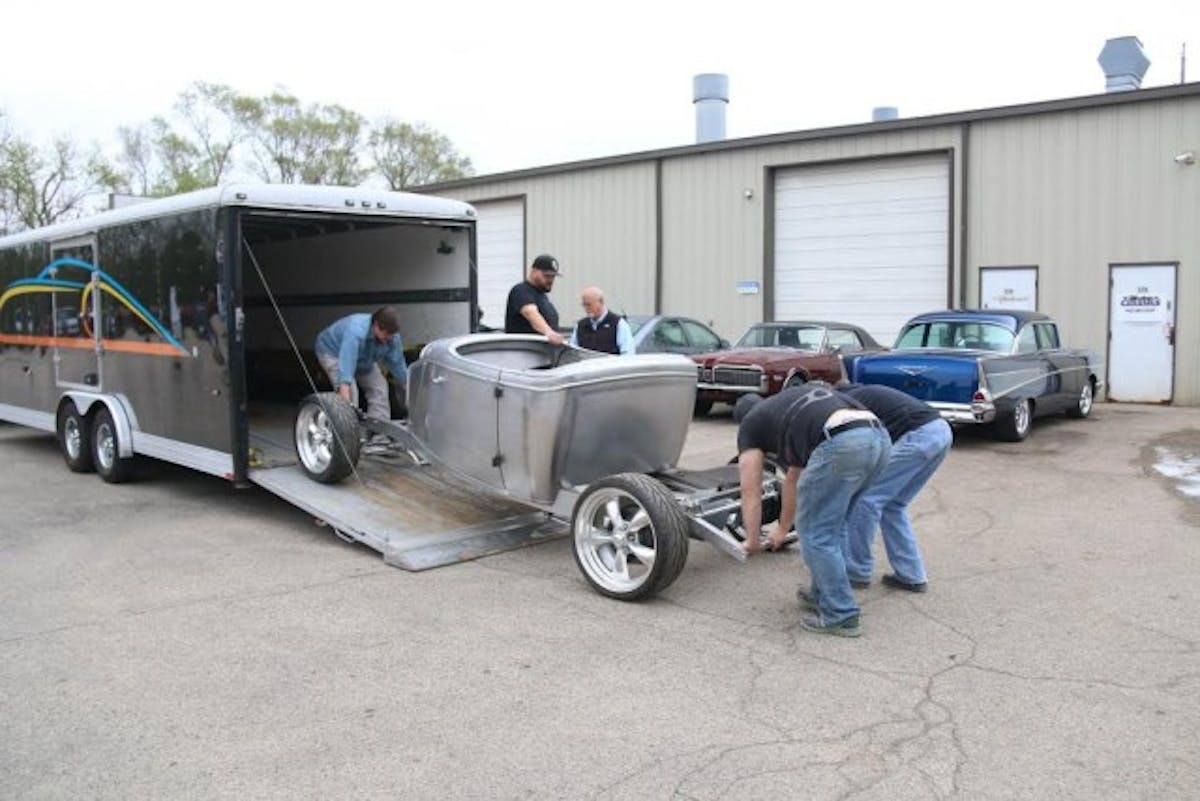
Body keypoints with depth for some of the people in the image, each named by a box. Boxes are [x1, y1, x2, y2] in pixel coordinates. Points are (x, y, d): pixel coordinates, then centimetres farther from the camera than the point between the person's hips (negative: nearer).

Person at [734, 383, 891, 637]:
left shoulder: (750, 424, 20)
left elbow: (750, 490, 20)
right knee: (833, 524, 25)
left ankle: (841, 616, 12)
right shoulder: (793, 401, 40)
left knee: (814, 531, 8)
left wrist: (752, 540, 33)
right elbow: (794, 476, 47)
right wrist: (783, 528, 55)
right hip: (879, 437, 8)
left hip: (841, 445, -8)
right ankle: (825, 594, 35)